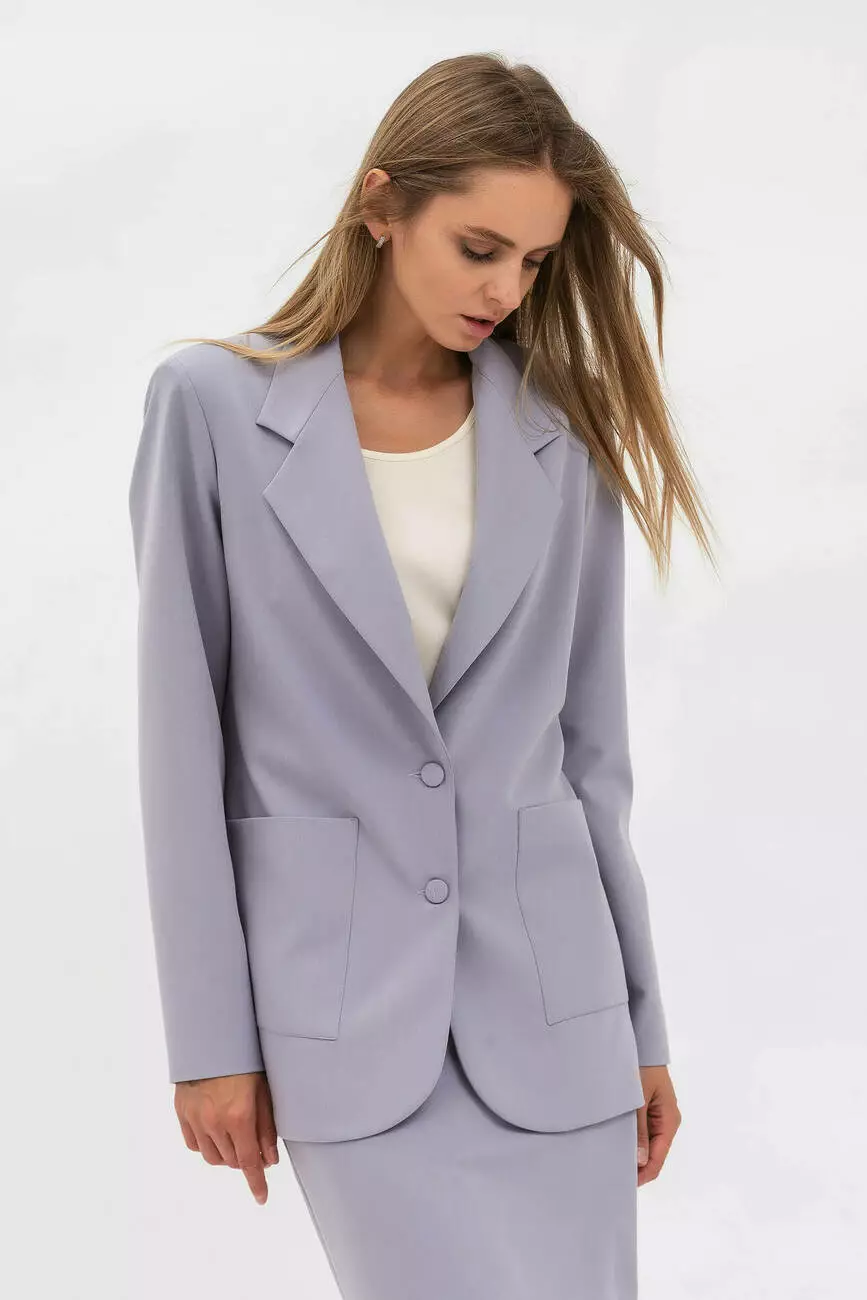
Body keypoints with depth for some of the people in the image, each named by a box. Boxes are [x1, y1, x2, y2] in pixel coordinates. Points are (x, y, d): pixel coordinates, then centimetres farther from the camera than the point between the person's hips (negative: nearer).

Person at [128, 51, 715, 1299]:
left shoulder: (562, 433, 4)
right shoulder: (216, 405, -3)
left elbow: (590, 739, 10)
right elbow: (182, 736, -2)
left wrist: (642, 1021, 11)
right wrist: (210, 1034, -3)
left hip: (547, 987, 3)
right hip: (346, 989, -3)